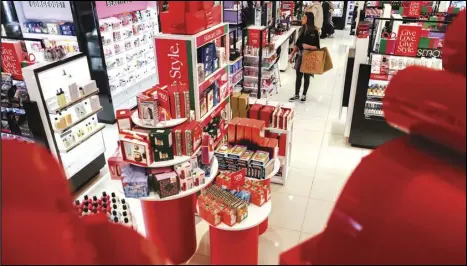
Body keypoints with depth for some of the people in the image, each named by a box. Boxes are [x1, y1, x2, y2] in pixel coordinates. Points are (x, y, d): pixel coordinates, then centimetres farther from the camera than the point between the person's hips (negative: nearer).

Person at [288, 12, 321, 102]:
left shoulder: (314, 32, -10)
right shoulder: (301, 30, 5)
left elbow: (317, 47, -11)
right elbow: (297, 44, 11)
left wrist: (309, 46, -28)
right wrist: (292, 55, 10)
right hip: (300, 56, 4)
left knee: (306, 77, 9)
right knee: (298, 76, 9)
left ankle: (304, 95, 23)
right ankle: (296, 95, 21)